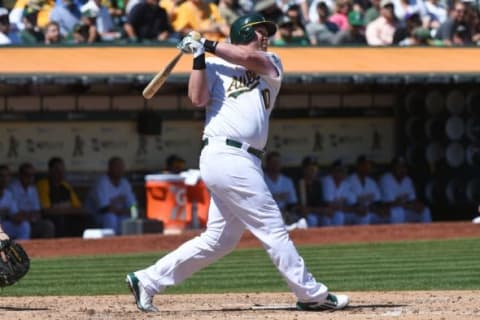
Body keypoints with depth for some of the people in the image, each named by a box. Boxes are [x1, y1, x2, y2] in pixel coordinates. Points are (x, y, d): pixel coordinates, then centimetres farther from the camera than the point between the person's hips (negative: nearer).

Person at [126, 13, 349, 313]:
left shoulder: (272, 64, 19)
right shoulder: (215, 67, 6)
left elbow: (250, 58, -1)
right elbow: (198, 98, -8)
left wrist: (207, 45, 0)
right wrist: (199, 57, -11)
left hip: (243, 162, 7)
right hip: (227, 156, -7)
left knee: (219, 239, 8)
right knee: (273, 228, -6)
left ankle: (148, 280, 13)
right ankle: (312, 294, -2)